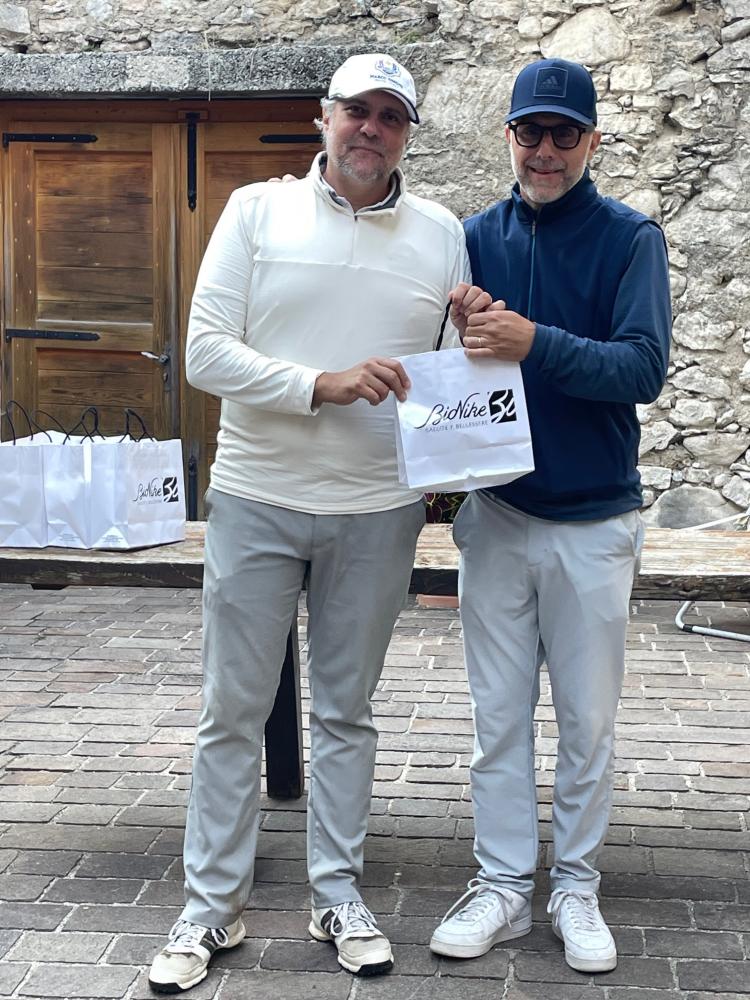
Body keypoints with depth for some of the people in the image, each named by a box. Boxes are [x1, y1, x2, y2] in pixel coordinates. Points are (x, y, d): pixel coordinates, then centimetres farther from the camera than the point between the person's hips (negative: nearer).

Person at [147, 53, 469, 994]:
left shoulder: (442, 235, 5)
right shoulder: (258, 211, -1)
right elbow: (206, 351, -8)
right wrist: (323, 384, -19)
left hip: (379, 512, 2)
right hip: (256, 500, -1)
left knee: (346, 711, 13)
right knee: (232, 710, 5)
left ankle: (338, 897, 26)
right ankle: (211, 907, 19)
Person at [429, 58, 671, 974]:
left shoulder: (629, 237, -5)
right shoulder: (477, 237, 4)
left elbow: (643, 368, -17)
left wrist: (533, 342, -30)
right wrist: (465, 334, -17)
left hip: (593, 521, -2)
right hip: (495, 514, 2)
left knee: (588, 723, 8)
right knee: (499, 718, 9)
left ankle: (576, 889, 23)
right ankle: (502, 887, 21)